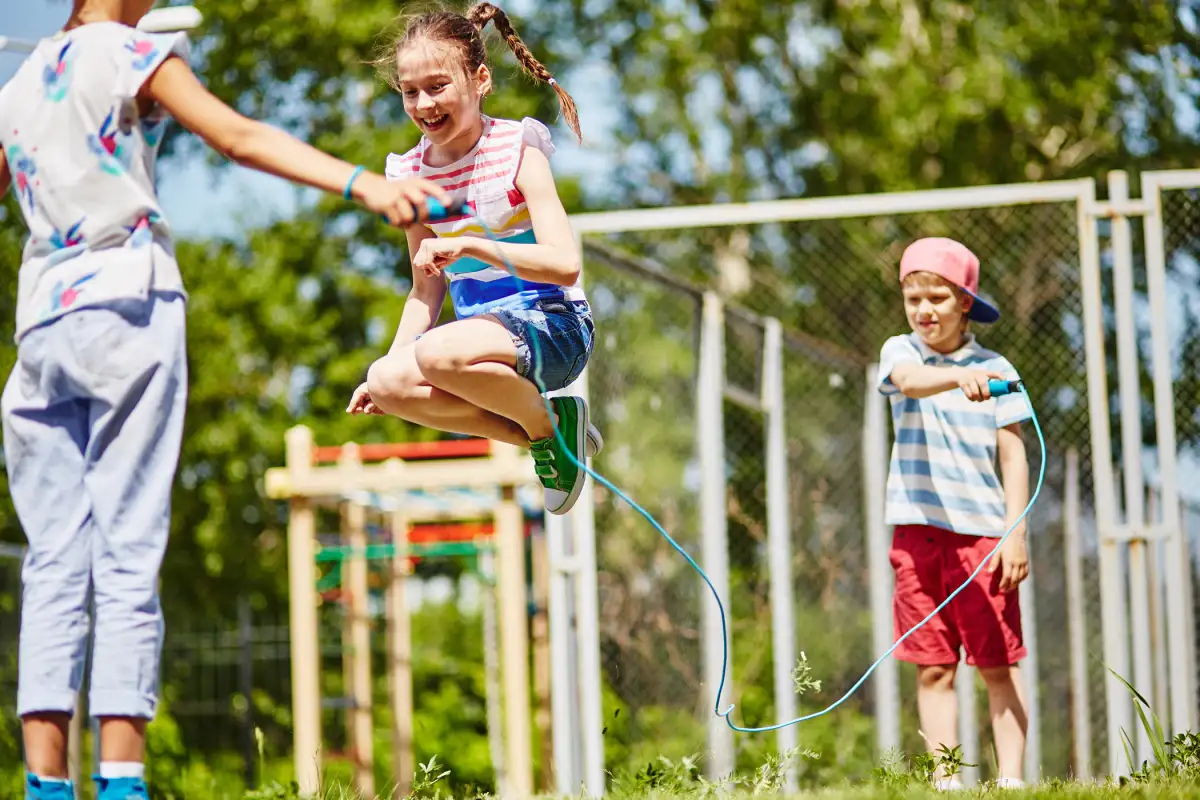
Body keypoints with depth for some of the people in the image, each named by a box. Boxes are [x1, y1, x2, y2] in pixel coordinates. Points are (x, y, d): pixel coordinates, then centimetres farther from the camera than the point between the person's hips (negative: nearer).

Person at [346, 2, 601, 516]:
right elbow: (428, 290, 16)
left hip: (553, 326, -6)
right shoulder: (412, 174, 6)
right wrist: (389, 362, 4)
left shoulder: (517, 151, -10)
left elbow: (564, 264, -22)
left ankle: (548, 424, -7)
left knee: (438, 354, -35)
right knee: (388, 385, -23)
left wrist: (469, 246, -31)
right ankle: (534, 435, -5)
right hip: (479, 329, 6)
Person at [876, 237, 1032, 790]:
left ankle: (1010, 777, 1)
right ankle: (946, 780, 3)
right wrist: (958, 376, -43)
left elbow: (1013, 456, 3)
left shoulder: (995, 370, 3)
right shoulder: (899, 351, 4)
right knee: (933, 667, 1)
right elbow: (908, 381, -22)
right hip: (918, 528, 1)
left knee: (998, 665, -1)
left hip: (983, 530, -1)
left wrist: (1015, 533, -6)